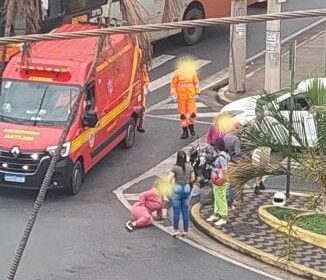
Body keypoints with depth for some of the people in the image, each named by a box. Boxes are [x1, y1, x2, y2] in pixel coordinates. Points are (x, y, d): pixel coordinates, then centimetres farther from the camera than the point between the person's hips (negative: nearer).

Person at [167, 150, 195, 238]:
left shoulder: (175, 168, -13)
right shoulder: (190, 167, -2)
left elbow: (168, 180, -15)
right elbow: (192, 179, 8)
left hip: (177, 189, -3)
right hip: (187, 190, 3)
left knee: (176, 212, 5)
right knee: (185, 212, 10)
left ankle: (176, 231, 7)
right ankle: (185, 232, 15)